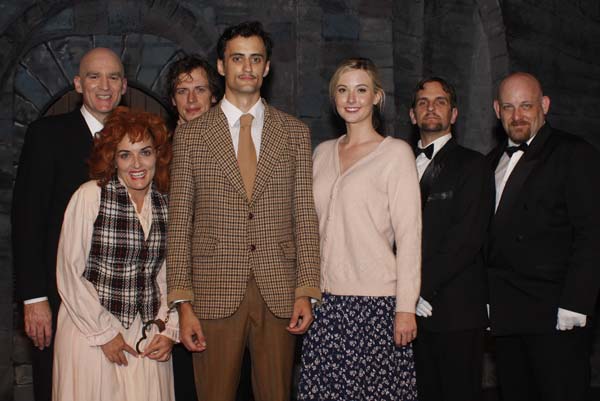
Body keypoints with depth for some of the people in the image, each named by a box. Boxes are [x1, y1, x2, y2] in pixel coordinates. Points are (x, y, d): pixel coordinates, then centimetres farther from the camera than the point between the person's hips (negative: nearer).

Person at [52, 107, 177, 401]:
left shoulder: (166, 204, 3)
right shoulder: (90, 196, -9)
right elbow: (69, 275, -9)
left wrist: (168, 330, 1)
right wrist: (105, 333, -8)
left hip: (147, 337, 3)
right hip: (91, 331, -3)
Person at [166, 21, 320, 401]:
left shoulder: (295, 132, 8)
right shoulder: (190, 134, 5)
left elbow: (305, 216, 6)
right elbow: (179, 223, 2)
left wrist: (306, 291, -2)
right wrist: (183, 302, -3)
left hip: (279, 295, 1)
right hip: (214, 294, -1)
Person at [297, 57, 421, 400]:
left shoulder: (396, 152, -3)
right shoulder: (323, 152, 13)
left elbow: (409, 234, -7)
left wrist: (406, 307, -12)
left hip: (375, 300, -4)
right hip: (325, 299, 5)